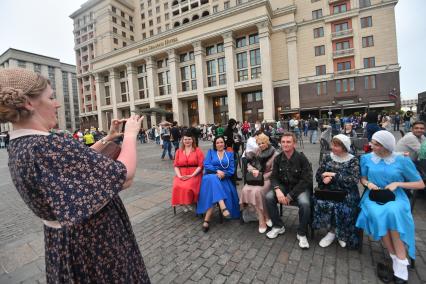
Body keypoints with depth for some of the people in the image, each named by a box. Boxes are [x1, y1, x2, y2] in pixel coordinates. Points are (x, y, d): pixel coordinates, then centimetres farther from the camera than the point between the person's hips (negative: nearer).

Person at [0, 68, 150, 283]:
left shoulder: (19, 145, 0)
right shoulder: (46, 146, -33)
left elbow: (78, 160, 11)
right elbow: (124, 176, -32)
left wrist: (107, 138, 8)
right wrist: (130, 134, -19)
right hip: (91, 241, -9)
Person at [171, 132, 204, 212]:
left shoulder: (198, 150, 3)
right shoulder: (178, 151, 15)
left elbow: (201, 165, -4)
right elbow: (176, 166, 9)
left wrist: (191, 175, -14)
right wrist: (179, 176, -8)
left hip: (194, 174, -3)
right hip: (181, 175, 3)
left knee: (188, 187, -30)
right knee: (177, 187, -26)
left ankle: (188, 203, -1)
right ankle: (184, 203, -1)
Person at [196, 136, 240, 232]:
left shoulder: (230, 154, 16)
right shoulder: (210, 152, 15)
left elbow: (231, 170, 6)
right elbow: (206, 165, 0)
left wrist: (223, 174, -13)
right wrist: (217, 171, -14)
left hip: (224, 178, 0)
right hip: (211, 176, 0)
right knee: (213, 180, -37)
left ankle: (206, 220, -29)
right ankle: (223, 208, -45)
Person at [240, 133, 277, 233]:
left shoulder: (274, 154, -3)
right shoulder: (256, 152, 12)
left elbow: (273, 172, -7)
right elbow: (249, 165, 9)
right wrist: (254, 170, -12)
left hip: (267, 178, -5)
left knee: (257, 191, -32)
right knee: (246, 190, -23)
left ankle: (262, 219, -9)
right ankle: (264, 217, -12)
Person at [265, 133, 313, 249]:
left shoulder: (302, 158, -16)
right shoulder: (278, 158, -4)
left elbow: (306, 180, -16)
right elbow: (274, 177, -2)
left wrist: (290, 195, -20)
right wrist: (277, 190, -24)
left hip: (300, 187, -3)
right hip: (283, 186, 4)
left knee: (305, 203, -32)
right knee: (268, 197, -21)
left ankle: (302, 234, -5)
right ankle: (278, 226, 3)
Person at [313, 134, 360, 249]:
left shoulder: (353, 160, -2)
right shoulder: (328, 157, 7)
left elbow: (354, 180, -14)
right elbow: (318, 175, 5)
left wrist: (333, 175, -17)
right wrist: (325, 178, -17)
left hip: (346, 193, -2)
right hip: (328, 191, 2)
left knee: (342, 208, -30)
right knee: (320, 203, -26)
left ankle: (342, 234, 2)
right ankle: (333, 231, -1)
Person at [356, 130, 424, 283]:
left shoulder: (402, 160, -1)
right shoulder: (366, 158, 5)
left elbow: (420, 184, 5)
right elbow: (362, 178, 17)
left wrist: (398, 183, -11)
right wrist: (368, 183, -6)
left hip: (396, 197, -1)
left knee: (393, 212, -36)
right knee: (377, 214, -33)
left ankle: (401, 263, -23)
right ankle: (396, 259, -16)